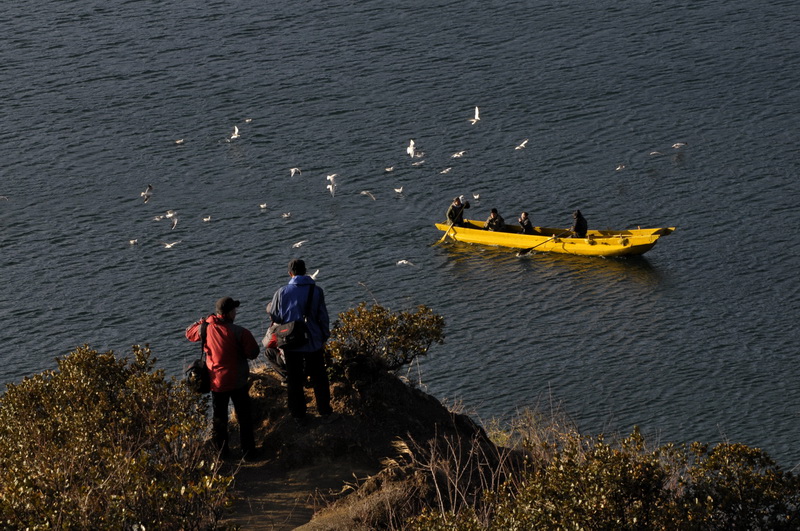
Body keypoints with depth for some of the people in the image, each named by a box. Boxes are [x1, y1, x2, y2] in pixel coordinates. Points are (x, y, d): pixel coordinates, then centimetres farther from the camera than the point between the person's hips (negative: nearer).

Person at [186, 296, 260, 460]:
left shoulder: (206, 328, -8)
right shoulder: (239, 332, -20)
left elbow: (190, 332, 13)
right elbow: (253, 353, -16)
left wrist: (203, 321, 24)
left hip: (216, 382, 4)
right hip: (238, 383, -4)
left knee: (218, 418, 17)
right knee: (244, 417, 9)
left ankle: (221, 450, 24)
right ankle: (248, 450, 13)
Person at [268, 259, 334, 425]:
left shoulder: (282, 293, -10)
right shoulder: (316, 291, -9)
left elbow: (274, 317, 1)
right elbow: (323, 317, -4)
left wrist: (269, 307, 24)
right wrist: (325, 336, 11)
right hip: (313, 342, 0)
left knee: (294, 380, 13)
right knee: (318, 377, 18)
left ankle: (298, 415, 19)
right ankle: (325, 410, 28)